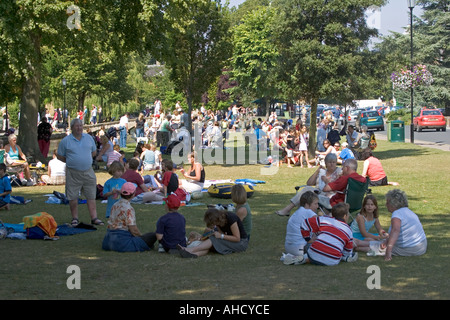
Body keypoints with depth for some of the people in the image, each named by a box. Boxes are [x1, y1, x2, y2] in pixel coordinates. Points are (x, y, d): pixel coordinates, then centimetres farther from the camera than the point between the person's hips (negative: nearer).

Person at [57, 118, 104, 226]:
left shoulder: (89, 138, 8)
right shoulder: (65, 141, -1)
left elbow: (94, 152, 19)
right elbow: (60, 156, 5)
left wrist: (86, 160, 8)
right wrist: (71, 162, -1)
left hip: (88, 172, 2)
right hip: (73, 173, -2)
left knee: (91, 196, 3)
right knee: (73, 197, 2)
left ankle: (94, 218, 6)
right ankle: (75, 218, 14)